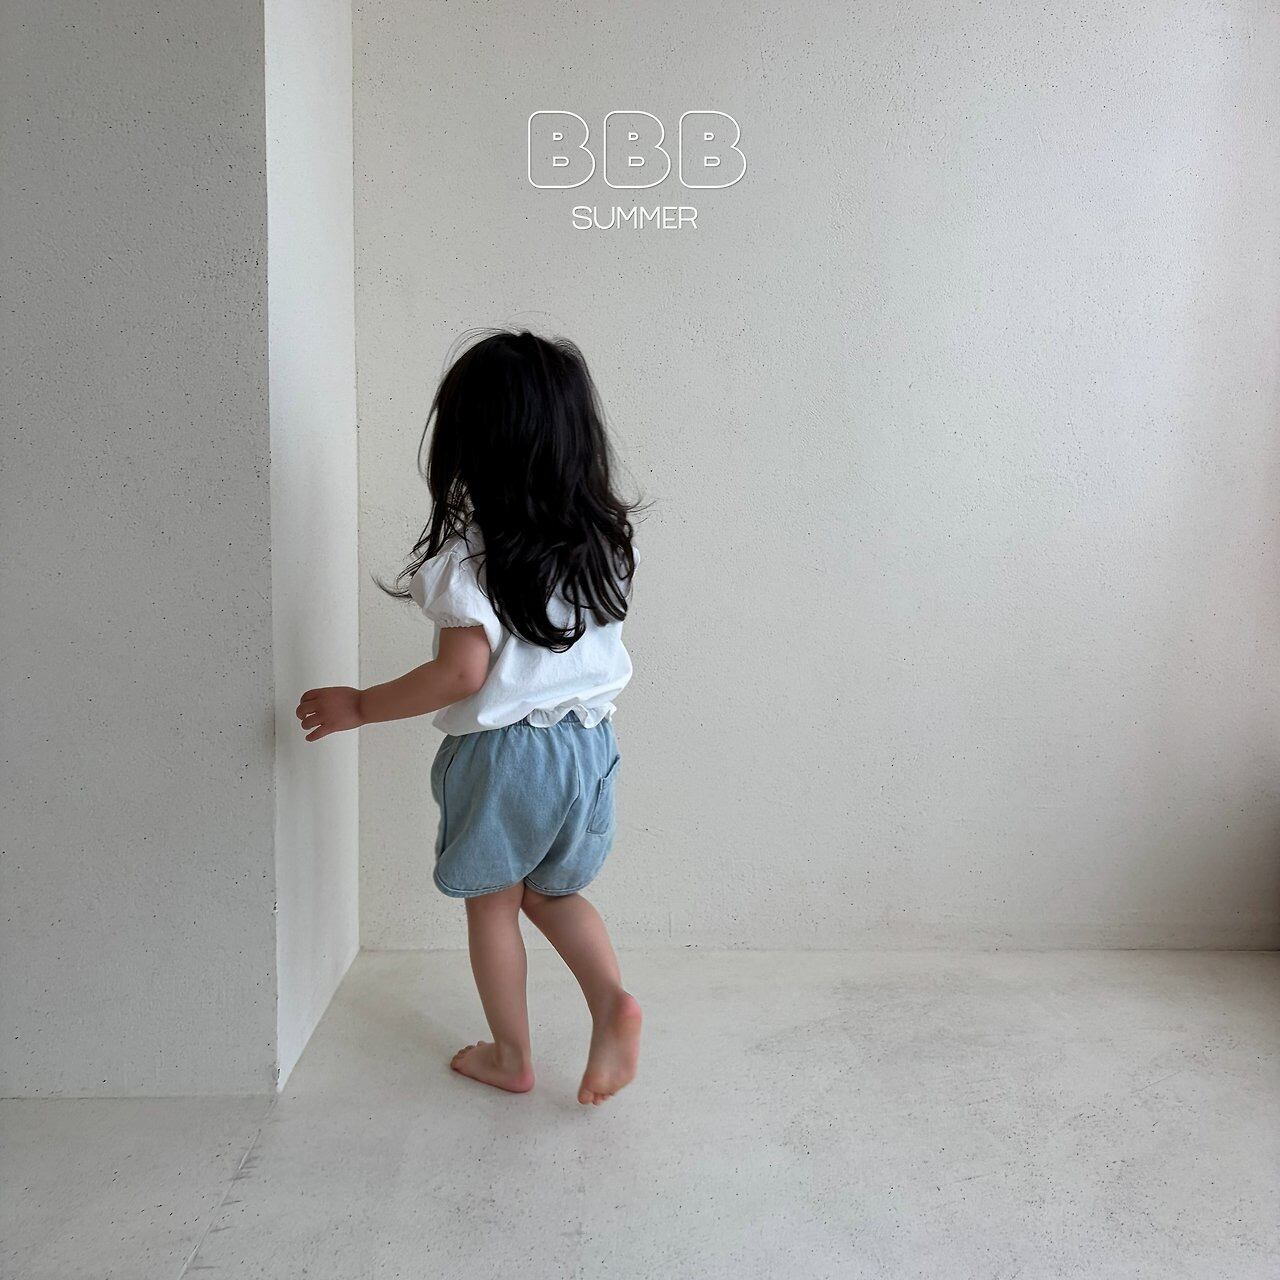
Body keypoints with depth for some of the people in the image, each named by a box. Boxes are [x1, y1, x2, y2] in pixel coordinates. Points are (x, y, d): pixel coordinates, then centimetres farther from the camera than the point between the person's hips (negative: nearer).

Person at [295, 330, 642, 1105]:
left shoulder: (468, 549, -17)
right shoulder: (602, 536, -1)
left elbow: (463, 671, -23)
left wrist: (360, 707, -13)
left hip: (503, 751, -5)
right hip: (588, 742, 5)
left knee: (493, 902, 17)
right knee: (553, 893, 24)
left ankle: (511, 1056, 29)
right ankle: (614, 1002, 5)